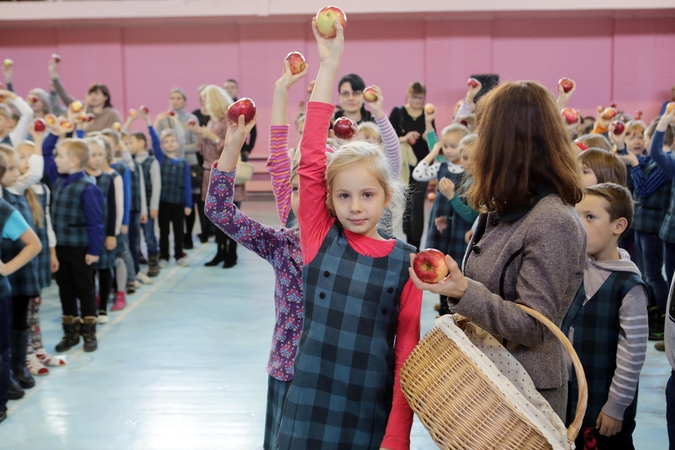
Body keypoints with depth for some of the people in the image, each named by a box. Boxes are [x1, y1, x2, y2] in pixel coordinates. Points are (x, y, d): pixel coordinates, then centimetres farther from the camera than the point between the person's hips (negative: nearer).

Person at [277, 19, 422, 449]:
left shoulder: (405, 261, -3)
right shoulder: (320, 239, -2)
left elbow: (406, 351, -3)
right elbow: (311, 160, -11)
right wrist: (329, 64, -12)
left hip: (373, 415, -1)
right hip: (309, 409, 1)